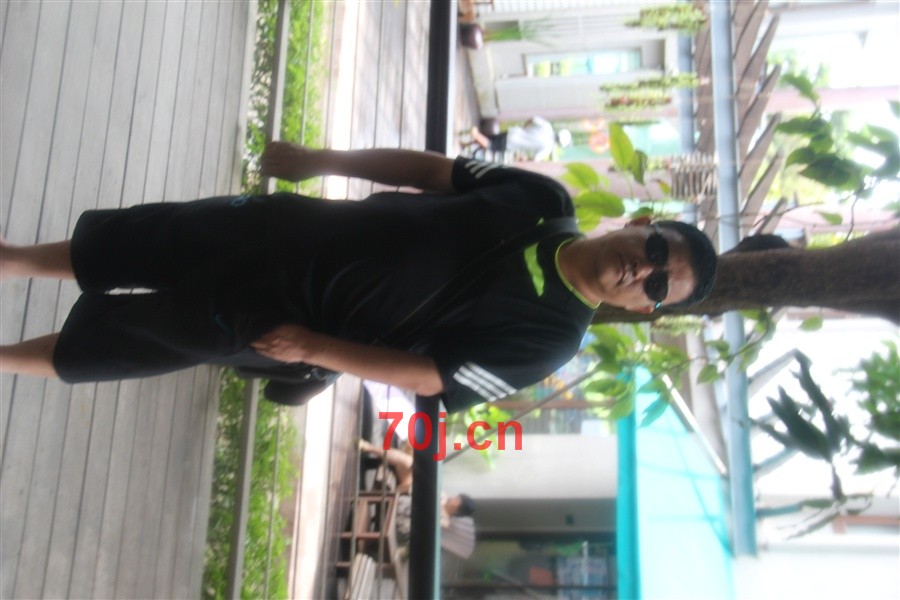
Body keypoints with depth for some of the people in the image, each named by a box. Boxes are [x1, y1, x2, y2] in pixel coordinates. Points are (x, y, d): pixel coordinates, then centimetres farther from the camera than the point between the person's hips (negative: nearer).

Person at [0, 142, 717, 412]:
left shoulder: (547, 340, -16)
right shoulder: (546, 200, -6)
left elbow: (429, 376, -15)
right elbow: (432, 169, 1)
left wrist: (318, 349, -16)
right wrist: (319, 160, -3)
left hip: (292, 316, -3)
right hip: (296, 230, 3)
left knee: (138, 342, 6)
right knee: (126, 246, 12)